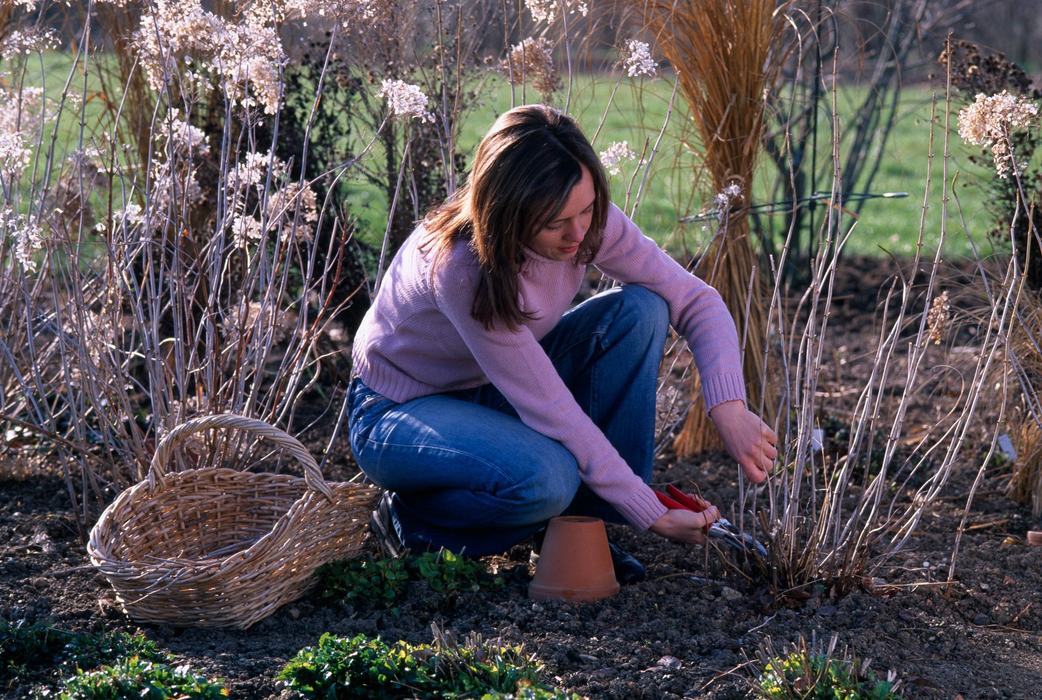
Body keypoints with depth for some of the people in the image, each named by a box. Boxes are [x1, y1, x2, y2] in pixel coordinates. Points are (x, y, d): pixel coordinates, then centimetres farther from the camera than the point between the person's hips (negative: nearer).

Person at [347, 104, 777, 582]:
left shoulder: (589, 222, -18)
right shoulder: (462, 269, -35)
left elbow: (696, 300, -12)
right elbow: (550, 409, -32)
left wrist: (729, 409, -29)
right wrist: (651, 516, -28)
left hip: (495, 392, 7)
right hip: (397, 411, -7)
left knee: (640, 311, -18)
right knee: (545, 479, -37)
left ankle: (587, 524, -11)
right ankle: (412, 518, -6)